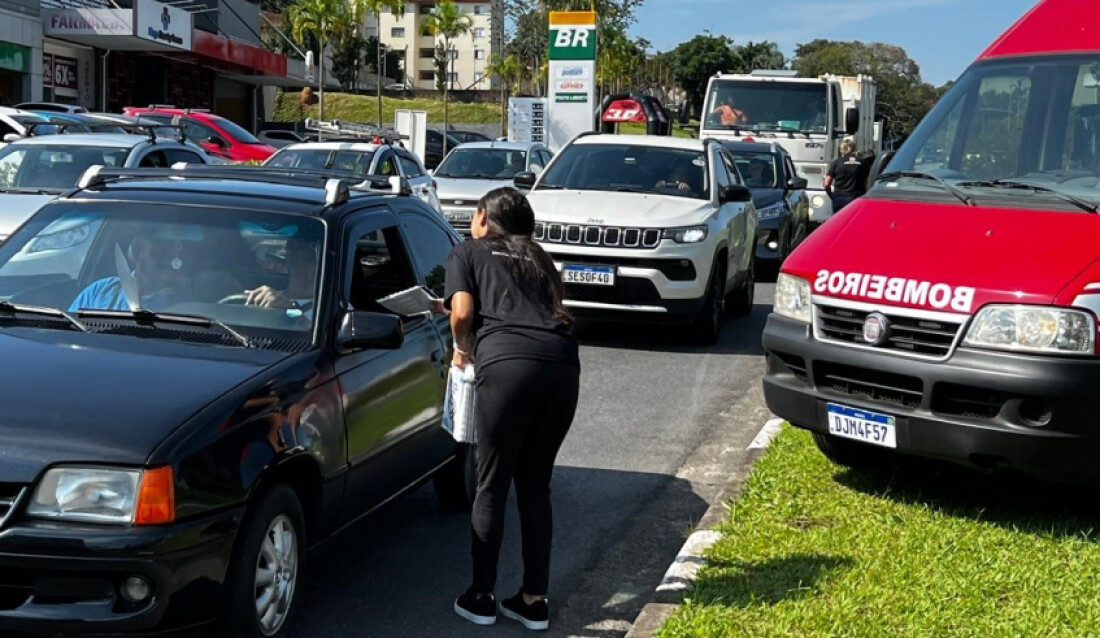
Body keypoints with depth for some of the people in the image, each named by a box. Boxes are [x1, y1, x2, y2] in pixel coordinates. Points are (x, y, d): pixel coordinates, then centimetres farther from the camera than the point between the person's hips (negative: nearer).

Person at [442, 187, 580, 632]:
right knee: (535, 486, 14)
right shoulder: (537, 258, 32)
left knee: (492, 486, 7)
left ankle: (481, 598, 16)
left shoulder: (466, 253, 18)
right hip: (563, 364, 5)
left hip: (509, 364, -4)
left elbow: (462, 312, 4)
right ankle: (534, 600, 17)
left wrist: (462, 348, 20)